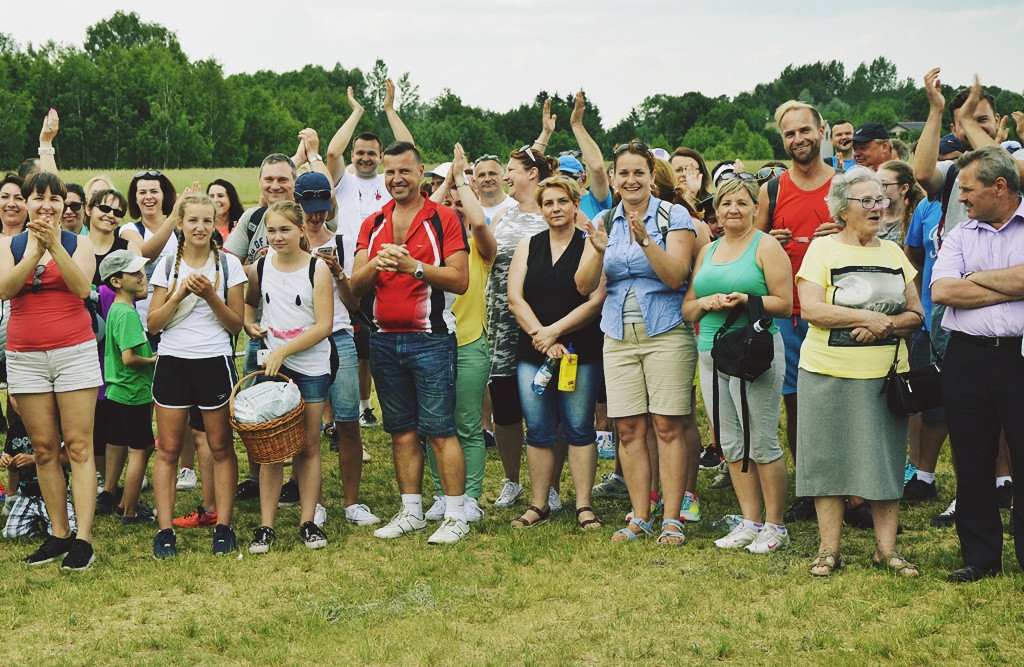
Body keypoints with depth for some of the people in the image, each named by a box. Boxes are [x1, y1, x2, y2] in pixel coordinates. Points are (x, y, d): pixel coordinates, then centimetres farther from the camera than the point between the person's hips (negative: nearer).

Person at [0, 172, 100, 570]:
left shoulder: (78, 244, 4)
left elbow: (82, 288, -13)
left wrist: (55, 245, -20)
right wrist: (35, 250, -19)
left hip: (75, 352, -2)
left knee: (78, 446, -5)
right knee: (44, 448, 5)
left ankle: (83, 538, -7)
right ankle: (59, 534, 12)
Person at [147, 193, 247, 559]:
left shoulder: (228, 264, 2)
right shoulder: (167, 265, 6)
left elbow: (236, 325, 0)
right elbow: (153, 324, 2)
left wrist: (210, 296, -14)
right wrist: (179, 294, -12)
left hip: (215, 362, -1)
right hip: (172, 362, 1)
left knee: (220, 447, 2)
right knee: (168, 449, 1)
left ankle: (223, 526, 9)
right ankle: (165, 531, 5)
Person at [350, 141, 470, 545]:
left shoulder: (443, 219, -3)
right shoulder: (372, 224, 11)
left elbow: (460, 281, -11)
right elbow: (355, 285, 6)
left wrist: (414, 266, -22)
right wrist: (376, 264, -15)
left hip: (430, 339, -5)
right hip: (384, 340, 5)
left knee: (439, 431, -5)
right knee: (402, 432, 11)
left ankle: (456, 516, 2)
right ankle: (411, 512, 21)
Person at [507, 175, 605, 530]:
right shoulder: (527, 247, 11)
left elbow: (597, 301, -9)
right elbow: (515, 298, 3)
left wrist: (555, 331, -13)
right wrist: (541, 337, -10)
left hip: (581, 352, -3)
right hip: (532, 353, 3)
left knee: (579, 429, 1)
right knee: (538, 431, 6)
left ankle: (584, 506, 7)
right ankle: (538, 504, 15)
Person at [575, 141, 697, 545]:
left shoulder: (674, 216, -1)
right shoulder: (604, 222, 10)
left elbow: (675, 276, -12)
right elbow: (585, 286, 4)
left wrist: (645, 240, -24)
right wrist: (599, 252, -15)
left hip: (666, 333, -4)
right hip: (619, 336, 4)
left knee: (667, 427, -5)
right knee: (629, 429, 2)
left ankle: (672, 520, 0)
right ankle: (640, 518, 10)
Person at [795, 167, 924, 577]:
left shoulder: (893, 252, 13)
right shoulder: (822, 249, -1)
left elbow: (916, 314, 10)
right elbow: (811, 308, -13)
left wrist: (885, 326, -11)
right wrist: (870, 316, -14)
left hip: (885, 373, 4)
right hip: (829, 372, -3)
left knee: (886, 459, 4)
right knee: (829, 458, 1)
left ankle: (887, 548, 13)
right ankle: (829, 549, 10)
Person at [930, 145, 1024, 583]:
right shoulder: (960, 235, 12)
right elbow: (941, 290, -4)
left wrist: (977, 278, -5)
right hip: (967, 358, 4)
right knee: (971, 464, 9)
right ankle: (981, 557, 20)